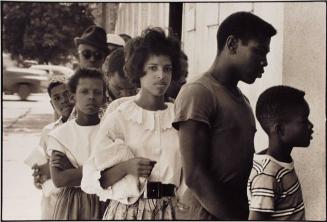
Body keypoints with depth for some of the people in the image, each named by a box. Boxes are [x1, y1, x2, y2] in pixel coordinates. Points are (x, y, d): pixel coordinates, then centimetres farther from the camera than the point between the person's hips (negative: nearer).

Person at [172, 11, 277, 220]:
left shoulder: (241, 99, 17)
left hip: (239, 212, 8)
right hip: (206, 214, -8)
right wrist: (236, 217, -18)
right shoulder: (198, 93, -11)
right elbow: (195, 176, -18)